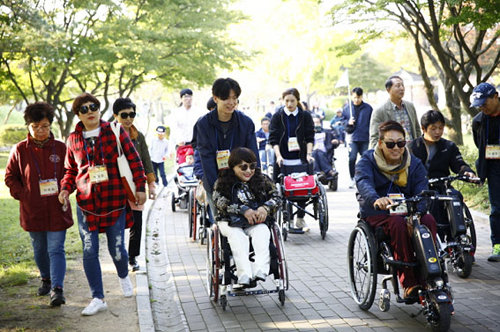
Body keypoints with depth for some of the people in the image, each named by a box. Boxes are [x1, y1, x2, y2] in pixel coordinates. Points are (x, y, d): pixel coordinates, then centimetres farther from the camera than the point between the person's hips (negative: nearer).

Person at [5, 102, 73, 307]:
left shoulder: (60, 148, -1)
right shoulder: (20, 150, -1)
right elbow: (10, 177, 7)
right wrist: (22, 195, -4)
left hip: (57, 210, -2)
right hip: (32, 211, 2)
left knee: (56, 249, -7)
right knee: (39, 249, 16)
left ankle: (57, 288, -11)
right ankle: (46, 279, 37)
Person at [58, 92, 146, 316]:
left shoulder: (115, 132, 0)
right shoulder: (73, 139, 7)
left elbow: (134, 160, 1)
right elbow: (71, 170, 17)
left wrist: (140, 187, -4)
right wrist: (65, 189, -1)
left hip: (115, 201, -2)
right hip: (86, 203, 2)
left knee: (117, 250, 5)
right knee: (89, 252, -2)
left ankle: (123, 277, 39)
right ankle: (98, 298, 9)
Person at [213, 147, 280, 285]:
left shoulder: (261, 179, 13)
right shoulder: (223, 182, 6)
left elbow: (276, 196, 9)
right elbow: (220, 202, -8)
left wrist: (265, 208, -14)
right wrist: (244, 210, -20)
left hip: (256, 221, 2)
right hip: (230, 221, -2)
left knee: (262, 232, -31)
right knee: (237, 236, -33)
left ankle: (260, 269, -49)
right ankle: (244, 273, -51)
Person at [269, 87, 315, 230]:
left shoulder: (305, 116, 5)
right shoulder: (278, 116, 3)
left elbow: (310, 137, 3)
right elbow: (273, 138, -1)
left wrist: (308, 154, -11)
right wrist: (278, 155, -14)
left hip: (300, 160, 1)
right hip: (283, 160, -1)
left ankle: (300, 219, 17)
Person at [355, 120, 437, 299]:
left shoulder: (414, 163, 7)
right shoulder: (367, 161, -2)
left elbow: (422, 190, -8)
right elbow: (364, 183, -25)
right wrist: (376, 199, -50)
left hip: (407, 211, 3)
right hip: (376, 212, -3)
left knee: (429, 221, -29)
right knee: (398, 223, -35)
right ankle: (409, 284, -34)